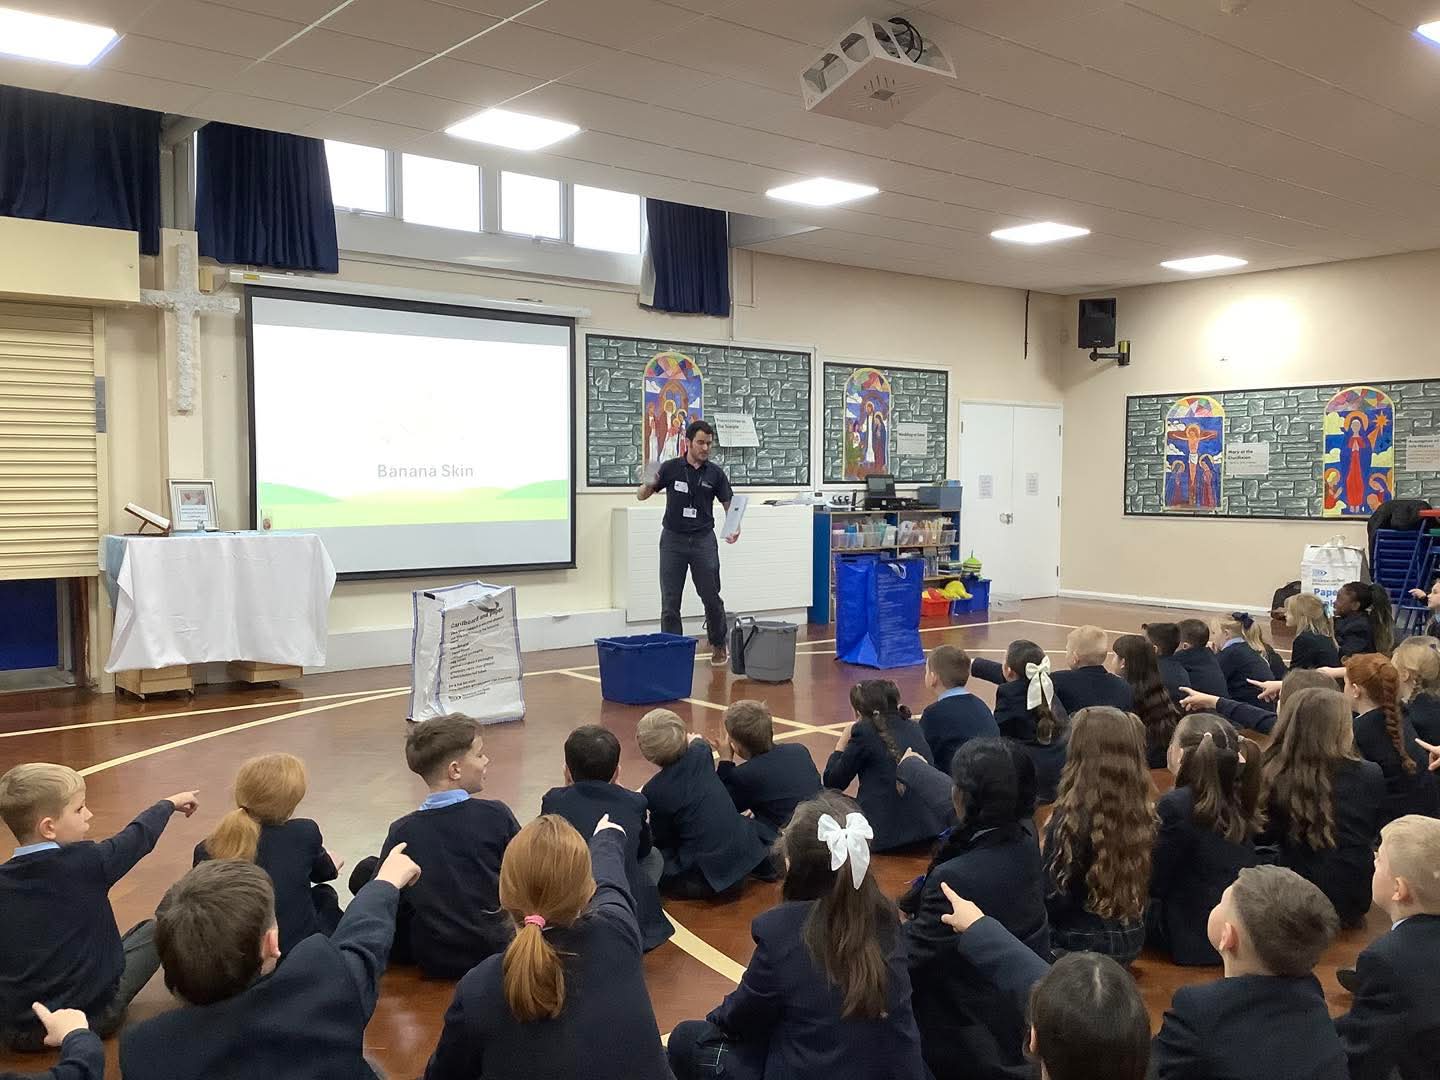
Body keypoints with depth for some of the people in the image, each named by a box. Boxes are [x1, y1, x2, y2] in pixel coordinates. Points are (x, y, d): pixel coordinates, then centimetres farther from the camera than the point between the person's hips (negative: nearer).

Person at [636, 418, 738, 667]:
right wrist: (648, 484, -21)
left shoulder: (715, 473, 0)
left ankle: (718, 646, 24)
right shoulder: (670, 468, -2)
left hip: (704, 540, 1)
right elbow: (641, 495, 3)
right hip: (673, 539, -1)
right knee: (670, 601, -1)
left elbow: (729, 504, 4)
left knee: (712, 598, 4)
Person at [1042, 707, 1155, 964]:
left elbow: (1054, 897, -18)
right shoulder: (1144, 813, -4)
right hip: (1131, 941, 7)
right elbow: (1147, 887, 8)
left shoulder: (1072, 818, -24)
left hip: (1080, 945, -7)